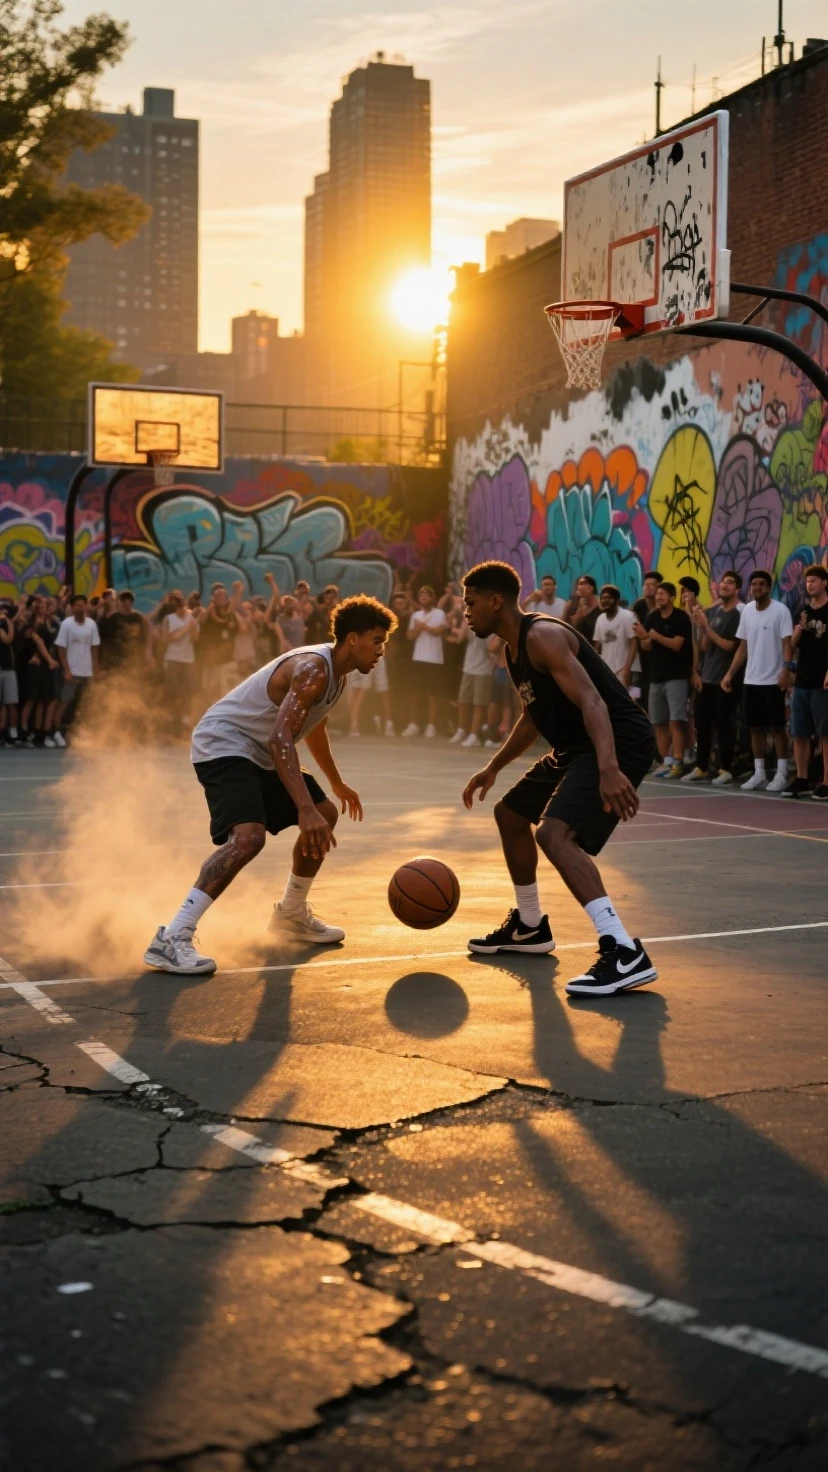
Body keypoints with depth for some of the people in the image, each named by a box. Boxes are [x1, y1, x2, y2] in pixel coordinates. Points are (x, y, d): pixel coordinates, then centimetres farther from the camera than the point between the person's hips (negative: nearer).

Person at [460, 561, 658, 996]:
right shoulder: (515, 649, 14)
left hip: (617, 742, -11)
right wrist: (493, 768, 30)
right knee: (510, 813, 24)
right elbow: (534, 716, 28)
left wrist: (609, 769, -43)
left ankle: (624, 953, -34)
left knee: (554, 833, -29)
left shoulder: (542, 636, -18)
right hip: (577, 746, 11)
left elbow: (591, 702, -30)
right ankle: (528, 927, 39)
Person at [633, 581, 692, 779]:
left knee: (676, 721, -12)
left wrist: (655, 635, -15)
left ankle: (678, 763, -14)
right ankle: (666, 761, 13)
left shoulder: (681, 617, -7)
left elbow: (676, 644, -16)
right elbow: (646, 647, 6)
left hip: (677, 676, -7)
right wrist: (643, 637, -14)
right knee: (659, 722, 7)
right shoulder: (652, 618, 9)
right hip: (656, 675, 7)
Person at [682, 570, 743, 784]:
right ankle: (701, 768, 16)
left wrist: (706, 626, -15)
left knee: (723, 725, -4)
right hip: (706, 677, 6)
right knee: (702, 724, 9)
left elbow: (729, 645, -14)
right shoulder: (712, 611, 10)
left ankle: (726, 770, 2)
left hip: (725, 679, -6)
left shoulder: (739, 614, -8)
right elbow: (704, 646, 10)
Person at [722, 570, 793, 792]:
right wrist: (730, 674, 9)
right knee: (755, 727, 8)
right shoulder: (746, 610, 9)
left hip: (773, 680, -6)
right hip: (751, 680, 6)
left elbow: (787, 643, -13)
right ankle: (759, 774, 15)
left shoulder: (780, 610, -8)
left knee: (776, 727, -1)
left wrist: (785, 670, -26)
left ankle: (781, 774, 5)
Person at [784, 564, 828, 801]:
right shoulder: (803, 611, 13)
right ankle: (801, 780, 17)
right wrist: (799, 629, -7)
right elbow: (793, 645, 13)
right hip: (802, 681, 6)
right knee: (799, 734, 9)